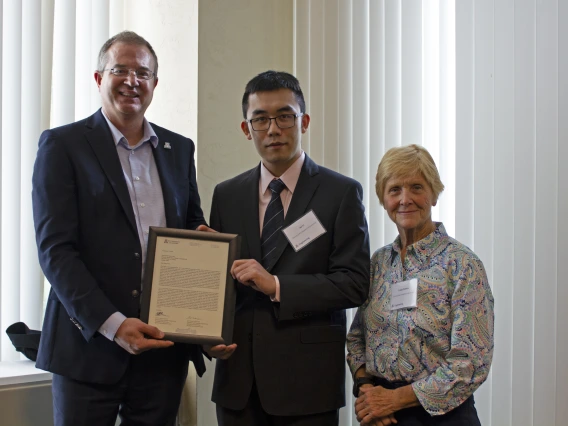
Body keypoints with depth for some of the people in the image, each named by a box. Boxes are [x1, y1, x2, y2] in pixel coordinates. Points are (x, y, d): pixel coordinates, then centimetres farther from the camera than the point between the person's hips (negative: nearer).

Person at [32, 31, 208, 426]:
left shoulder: (179, 149, 12)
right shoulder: (62, 144, -2)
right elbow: (55, 248, -9)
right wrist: (111, 323, -18)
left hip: (163, 345, 4)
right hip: (89, 343, -4)